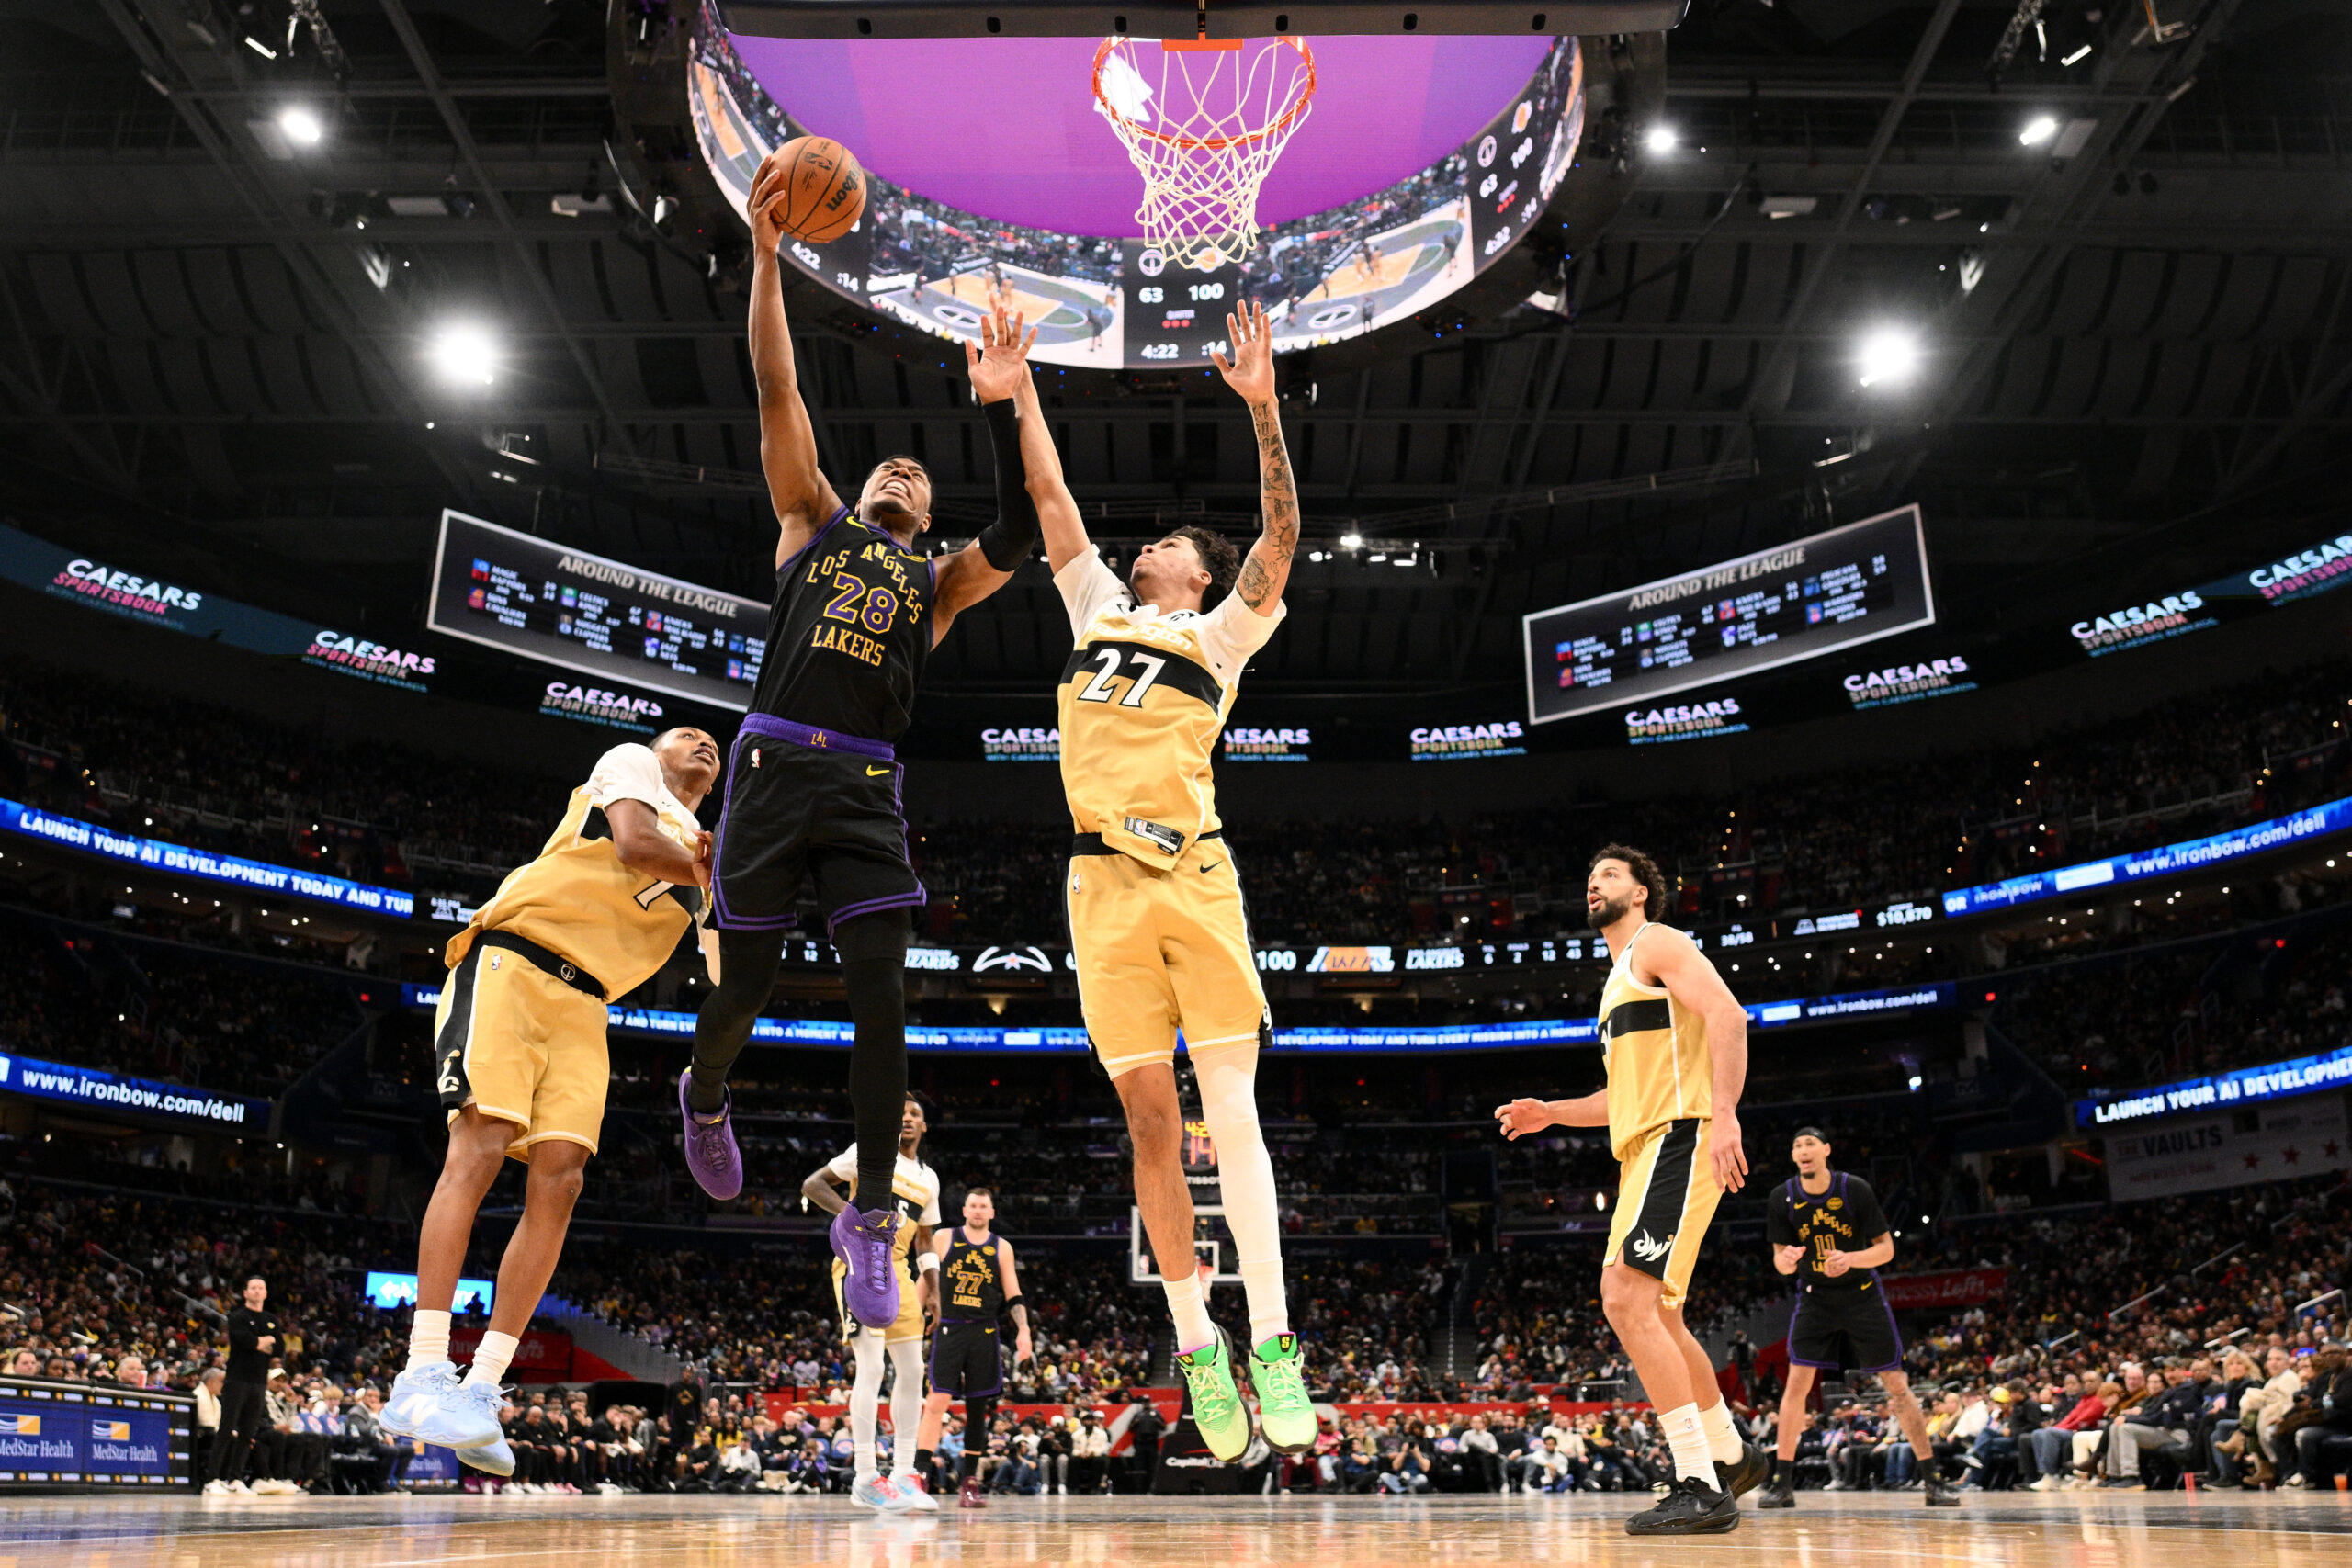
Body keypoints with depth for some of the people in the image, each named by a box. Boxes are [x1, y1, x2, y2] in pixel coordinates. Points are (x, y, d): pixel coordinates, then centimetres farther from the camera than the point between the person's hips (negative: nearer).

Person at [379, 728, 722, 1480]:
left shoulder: (701, 855, 26)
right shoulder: (630, 763, 8)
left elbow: (726, 979, 22)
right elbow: (635, 846, -14)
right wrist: (711, 869, 3)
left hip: (582, 1005, 6)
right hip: (511, 965, -6)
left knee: (558, 1179, -10)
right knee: (481, 1146, -19)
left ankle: (480, 1391, -9)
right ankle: (421, 1378, -24)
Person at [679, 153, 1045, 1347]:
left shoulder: (937, 582, 20)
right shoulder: (812, 521, 18)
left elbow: (1017, 537, 1)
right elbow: (776, 392, 9)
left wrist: (1000, 410, -4)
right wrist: (766, 254, 2)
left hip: (866, 789, 1)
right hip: (774, 763, -1)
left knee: (881, 1000, -9)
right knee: (745, 982, 6)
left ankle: (871, 1218, 1)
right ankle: (704, 1096, 42)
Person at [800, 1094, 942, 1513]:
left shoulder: (928, 1178, 16)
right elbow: (812, 1185, -7)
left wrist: (934, 1292, 13)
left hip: (898, 1272, 7)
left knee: (912, 1370, 6)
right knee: (871, 1367, -14)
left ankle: (904, 1474, 15)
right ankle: (867, 1479, -9)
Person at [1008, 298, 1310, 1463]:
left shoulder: (1220, 636, 14)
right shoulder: (1096, 610, 23)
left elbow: (1280, 540, 1)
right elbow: (1050, 498, 24)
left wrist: (1263, 410, -7)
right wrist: (1020, 388, 21)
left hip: (1195, 874, -2)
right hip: (1104, 883, 3)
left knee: (1231, 1113, -6)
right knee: (1149, 1115, 1)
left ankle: (1271, 1345, -4)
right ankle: (1196, 1343, 9)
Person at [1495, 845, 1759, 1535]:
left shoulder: (1657, 944, -2)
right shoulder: (1619, 978, 27)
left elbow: (1727, 1014, -18)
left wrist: (1723, 1116, -29)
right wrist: (1549, 1114, 20)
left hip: (1679, 1139, -11)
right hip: (1645, 1149, 11)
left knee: (1627, 1301, -20)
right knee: (1656, 1316, 17)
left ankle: (1701, 1488, -16)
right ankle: (1732, 1457, 33)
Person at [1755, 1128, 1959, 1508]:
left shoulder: (1855, 1190, -13)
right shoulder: (1783, 1199, -8)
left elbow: (1886, 1249, -9)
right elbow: (1781, 1263, -1)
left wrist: (1851, 1258, -29)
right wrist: (1787, 1258, -26)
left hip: (1862, 1295, -1)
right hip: (1815, 1297, 1)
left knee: (1896, 1384, -1)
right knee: (1797, 1382, -9)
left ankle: (1934, 1480, 9)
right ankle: (1782, 1484, -4)